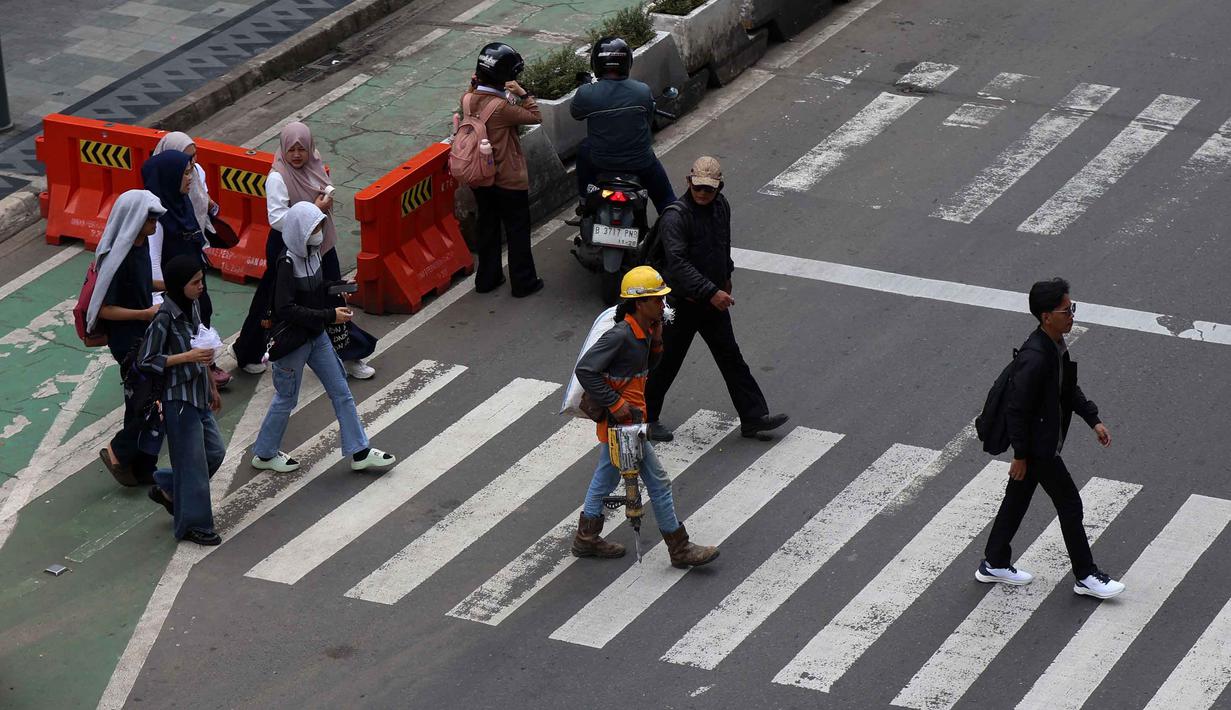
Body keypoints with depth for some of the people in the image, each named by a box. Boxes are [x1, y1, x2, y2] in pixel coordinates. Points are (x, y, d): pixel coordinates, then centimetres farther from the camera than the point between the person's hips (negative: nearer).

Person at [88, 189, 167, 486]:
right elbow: (105, 309, -23)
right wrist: (145, 314, -22)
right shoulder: (117, 259, -25)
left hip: (143, 333, 9)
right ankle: (118, 451, 10)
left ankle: (142, 469, 25)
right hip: (126, 339, -9)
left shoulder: (140, 244, 2)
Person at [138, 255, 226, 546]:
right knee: (192, 460, 0)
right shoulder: (165, 317, -21)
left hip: (198, 394, 8)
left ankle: (167, 489, 31)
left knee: (215, 451, 15)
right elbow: (147, 360, -18)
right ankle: (193, 524, 13)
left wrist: (212, 387, 21)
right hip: (179, 398, -8)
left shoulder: (193, 305, 4)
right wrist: (187, 357, -25)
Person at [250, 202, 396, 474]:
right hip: (291, 339, -8)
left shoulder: (313, 254, -1)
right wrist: (329, 316, -29)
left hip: (316, 336, 8)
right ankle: (264, 454, 28)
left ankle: (359, 452, 18)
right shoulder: (287, 264, -25)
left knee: (341, 392, 10)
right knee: (286, 399, 8)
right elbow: (286, 308, -30)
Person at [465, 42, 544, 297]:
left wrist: (474, 84, 2)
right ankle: (523, 282, 18)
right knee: (517, 231, 9)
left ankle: (486, 278, 29)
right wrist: (522, 93, -19)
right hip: (508, 180, -7)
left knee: (487, 226, 20)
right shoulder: (501, 107, -28)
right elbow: (535, 118, -19)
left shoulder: (468, 100, -8)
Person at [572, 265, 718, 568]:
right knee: (658, 482, -1)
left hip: (621, 419, 10)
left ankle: (586, 539, 37)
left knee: (607, 476, 22)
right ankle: (680, 550, 9)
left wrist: (656, 342, -4)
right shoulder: (620, 335, -27)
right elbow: (585, 370, -29)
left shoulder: (642, 331, 1)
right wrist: (616, 404, -26)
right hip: (624, 420, -10)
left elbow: (646, 366, 16)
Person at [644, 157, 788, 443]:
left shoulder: (721, 206, 1)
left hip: (713, 299, 7)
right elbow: (678, 264, -32)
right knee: (666, 362, 5)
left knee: (731, 357, 11)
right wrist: (712, 292, -35)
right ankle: (645, 417, 22)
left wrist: (725, 277, 26)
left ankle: (754, 418, 15)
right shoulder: (675, 218, -24)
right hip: (682, 301, -7)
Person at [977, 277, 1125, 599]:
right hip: (1039, 448, -10)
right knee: (1070, 505, 3)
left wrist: (1094, 420, 11)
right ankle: (1086, 576, 16)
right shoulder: (1034, 358, -30)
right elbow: (1016, 409, -25)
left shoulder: (1056, 346, 0)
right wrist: (1021, 455, -19)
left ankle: (994, 564, 34)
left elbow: (1068, 388, 16)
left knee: (1017, 500, 20)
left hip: (1043, 442, 10)